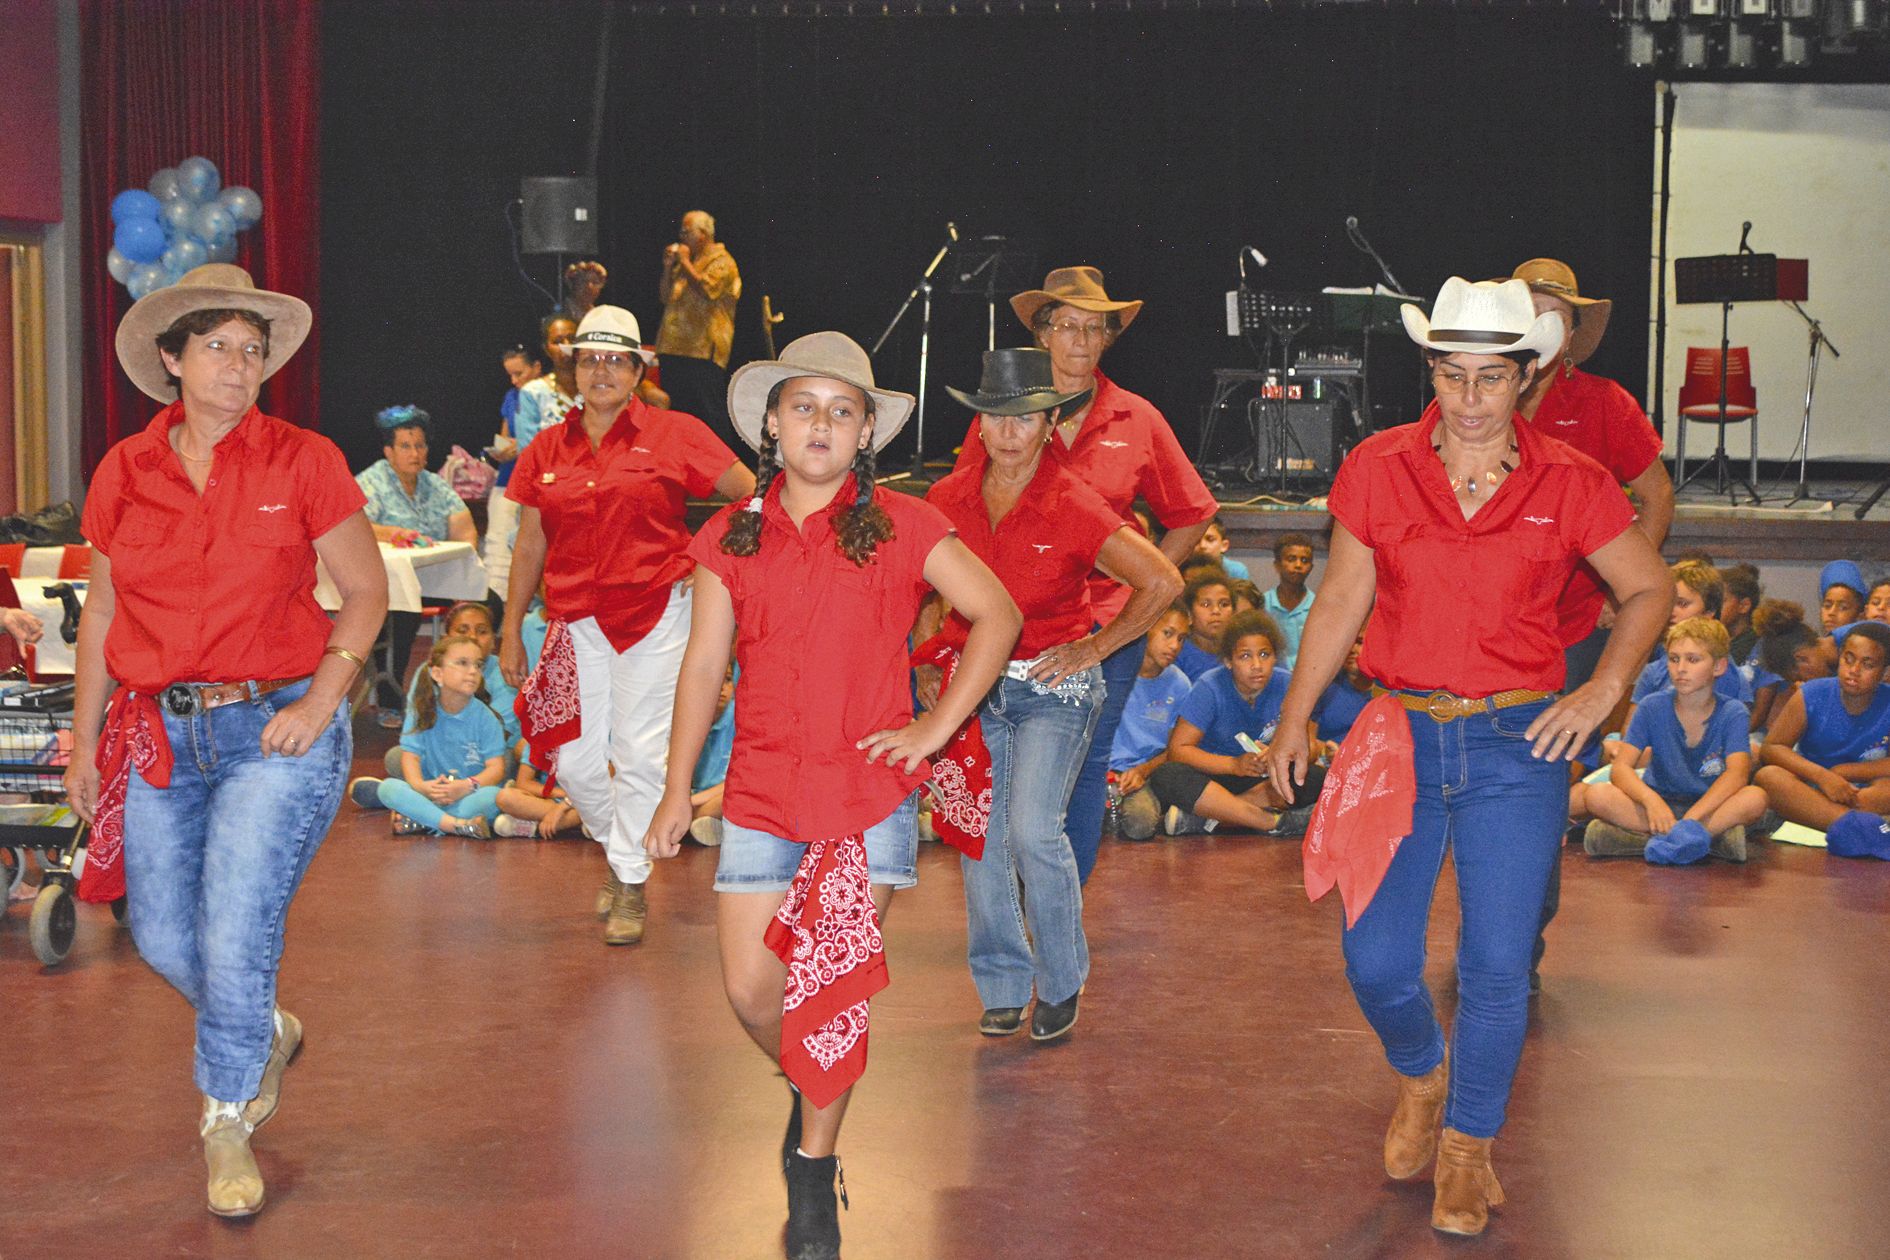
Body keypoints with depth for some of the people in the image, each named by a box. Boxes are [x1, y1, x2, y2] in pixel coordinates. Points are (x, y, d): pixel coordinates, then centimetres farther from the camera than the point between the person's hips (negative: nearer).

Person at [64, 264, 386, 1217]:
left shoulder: (304, 463, -4)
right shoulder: (124, 473, 5)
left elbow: (365, 590, 1)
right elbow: (102, 612, 13)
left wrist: (324, 695, -11)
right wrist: (84, 736, 13)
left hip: (277, 727, -3)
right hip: (158, 733, 4)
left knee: (235, 937, -8)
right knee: (164, 939, 7)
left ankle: (228, 1123, 17)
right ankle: (265, 1032, 41)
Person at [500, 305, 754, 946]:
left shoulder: (674, 435, -1)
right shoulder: (547, 450, 9)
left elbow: (752, 498, 1)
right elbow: (529, 544, 13)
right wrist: (511, 632, 12)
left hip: (655, 615, -3)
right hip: (576, 621, 4)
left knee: (640, 753, -3)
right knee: (575, 759, 4)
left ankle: (632, 882, 12)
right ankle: (618, 848, 31)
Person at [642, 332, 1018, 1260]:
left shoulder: (900, 527, -1)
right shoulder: (732, 538, 6)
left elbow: (997, 615, 3)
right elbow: (703, 667, 9)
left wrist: (939, 725, -4)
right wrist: (677, 788, 8)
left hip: (868, 791, -2)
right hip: (763, 792, 2)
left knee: (835, 982, -1)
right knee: (750, 990, 2)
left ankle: (813, 1166, 17)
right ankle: (810, 1088, 34)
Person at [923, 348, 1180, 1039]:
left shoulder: (1074, 508, -14)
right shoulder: (948, 498, -1)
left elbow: (1163, 582, -12)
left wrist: (1093, 649, -8)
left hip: (1053, 685, -4)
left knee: (1034, 830, -17)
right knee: (981, 837, 2)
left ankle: (1061, 982, 3)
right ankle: (1002, 986, 19)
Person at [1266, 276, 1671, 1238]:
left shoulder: (1570, 485, -1)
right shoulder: (1376, 469, 1)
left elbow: (1649, 589, 9)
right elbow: (1340, 603, 8)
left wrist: (1602, 690, -5)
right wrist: (1294, 721, 6)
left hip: (1517, 745, -1)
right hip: (1400, 735, 1)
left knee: (1497, 967, -1)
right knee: (1375, 962, 1)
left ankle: (1468, 1143, 22)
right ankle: (1420, 1076, 35)